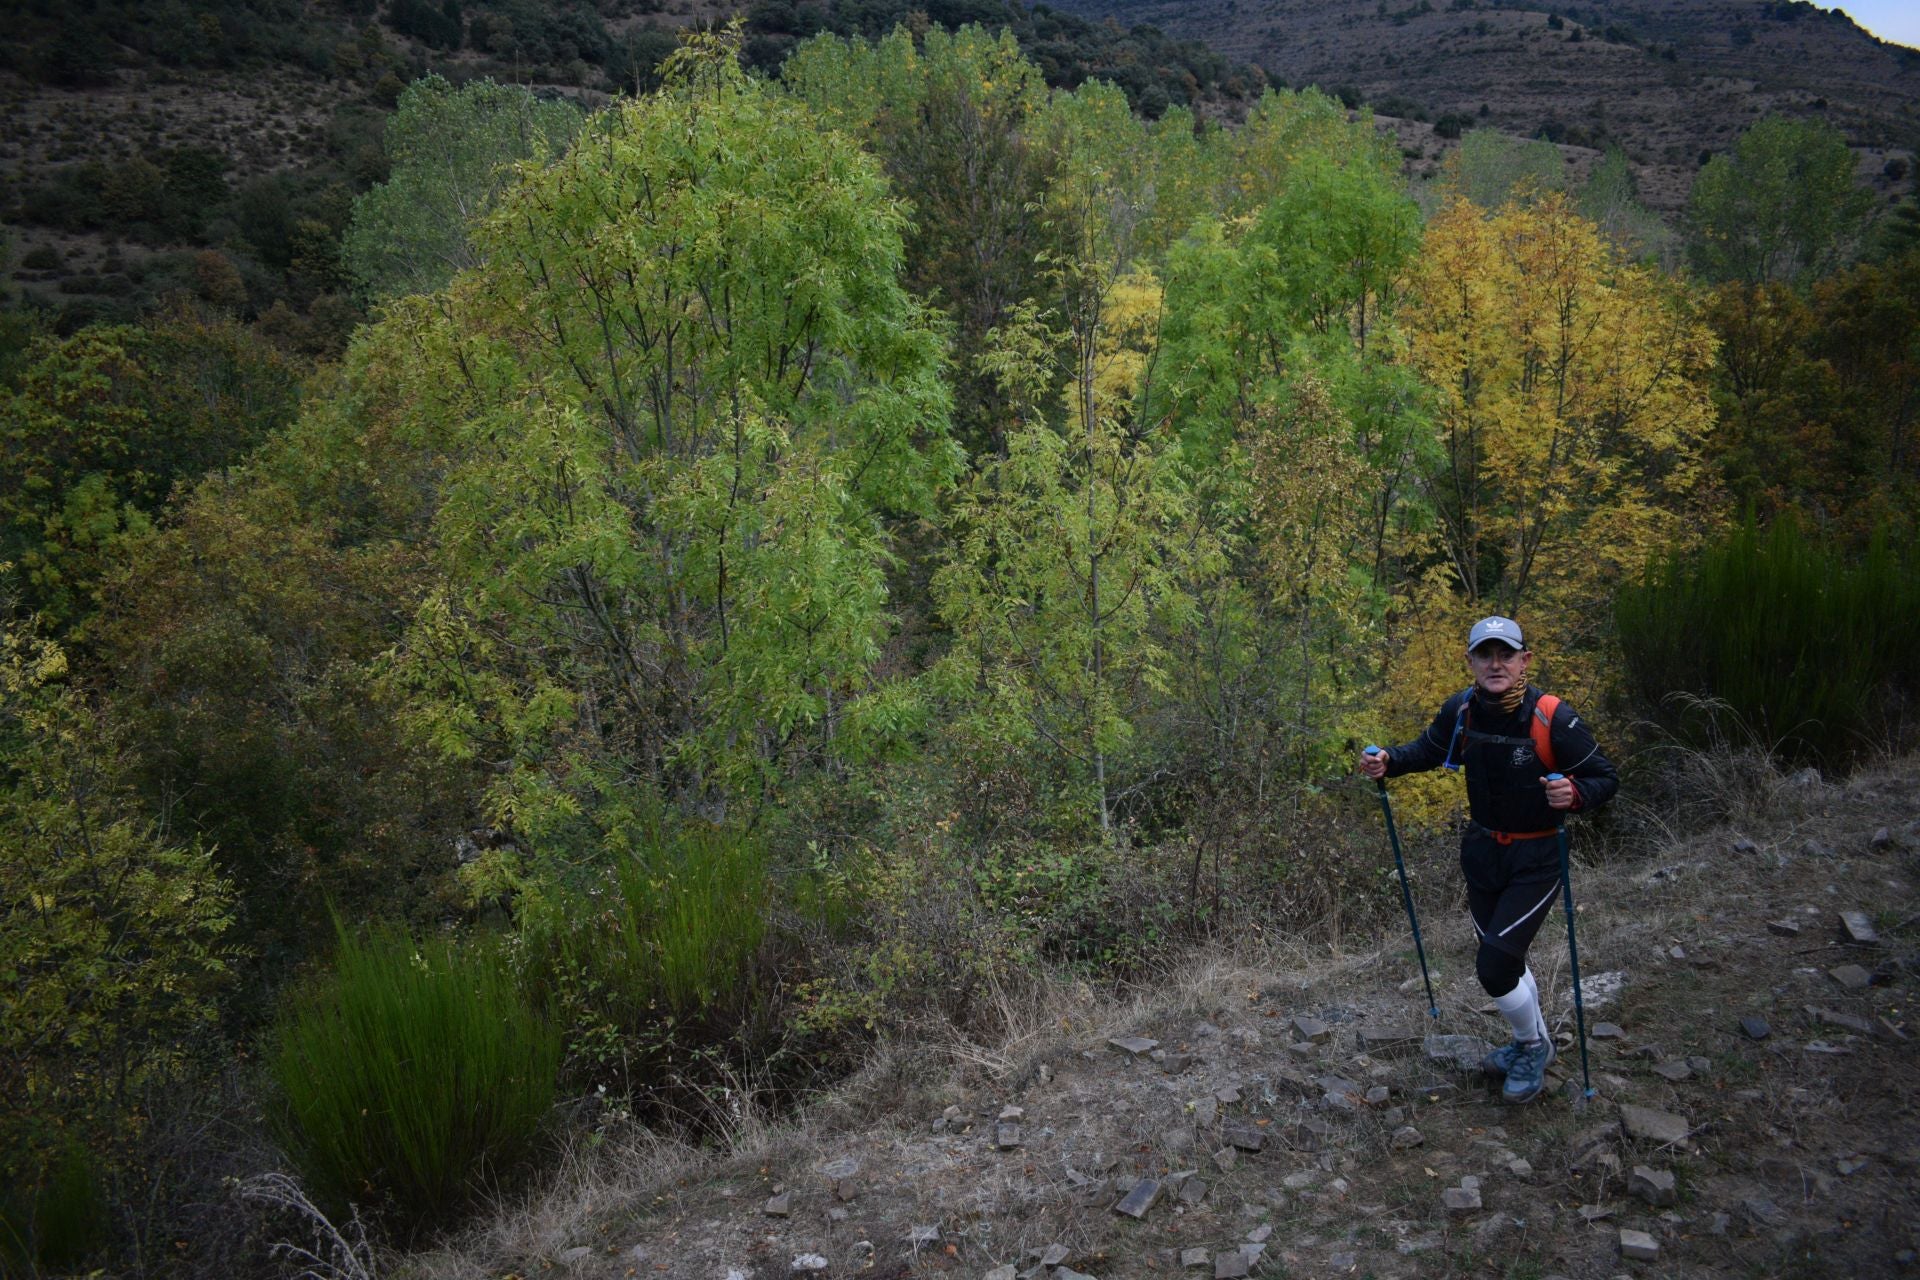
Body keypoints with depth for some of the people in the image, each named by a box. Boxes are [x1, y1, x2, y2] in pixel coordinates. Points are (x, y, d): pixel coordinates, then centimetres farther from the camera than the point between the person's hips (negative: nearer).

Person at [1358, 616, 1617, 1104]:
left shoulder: (1554, 718, -23)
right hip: (1483, 851, 5)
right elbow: (1429, 750, 11)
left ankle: (1533, 1045, 19)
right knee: (1504, 959, 19)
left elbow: (1605, 778, -15)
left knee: (1494, 966, -10)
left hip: (1536, 860, -5)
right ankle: (1532, 1041, 45)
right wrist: (1388, 762, -8)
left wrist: (1574, 794, -37)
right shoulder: (1460, 710, -9)